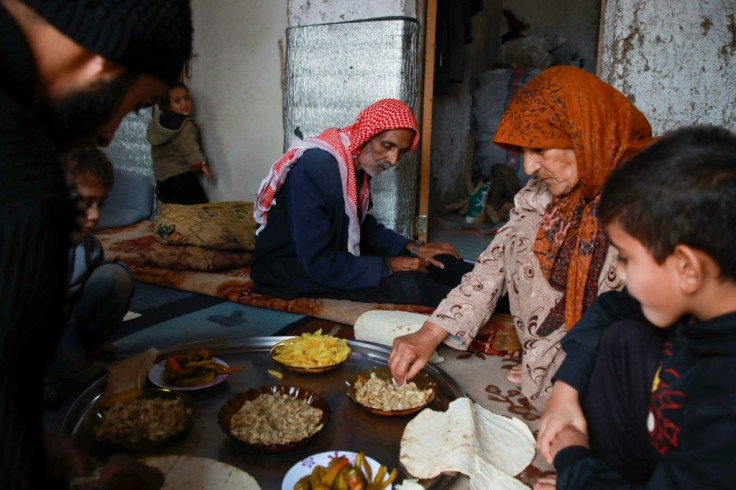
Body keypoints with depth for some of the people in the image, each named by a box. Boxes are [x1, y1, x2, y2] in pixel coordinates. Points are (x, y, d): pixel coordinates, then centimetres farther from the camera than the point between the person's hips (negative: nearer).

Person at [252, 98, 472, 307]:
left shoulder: (359, 163, -1)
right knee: (406, 283, -24)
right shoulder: (316, 167, -28)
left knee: (438, 260, -1)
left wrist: (413, 248, 0)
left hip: (335, 253, 9)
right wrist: (388, 266, -21)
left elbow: (364, 226, 14)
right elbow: (318, 264, -30)